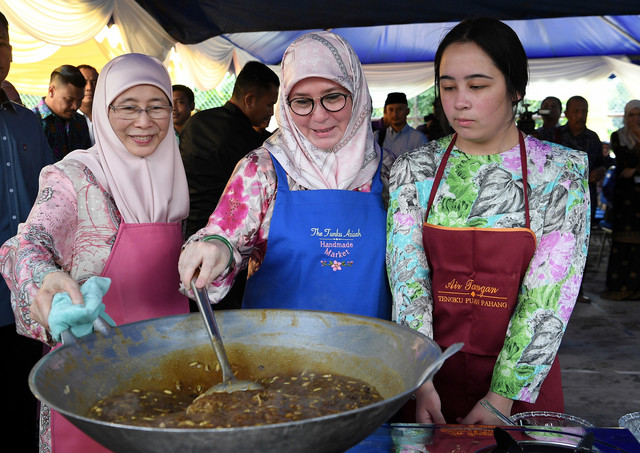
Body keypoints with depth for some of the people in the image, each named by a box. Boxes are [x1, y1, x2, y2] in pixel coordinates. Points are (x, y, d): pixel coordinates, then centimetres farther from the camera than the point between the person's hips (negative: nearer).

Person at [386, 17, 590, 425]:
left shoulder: (562, 172, -8)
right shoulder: (414, 170, -4)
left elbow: (549, 295, -13)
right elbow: (407, 280, -9)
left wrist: (503, 396, -17)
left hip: (523, 379, -1)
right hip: (432, 372, 1)